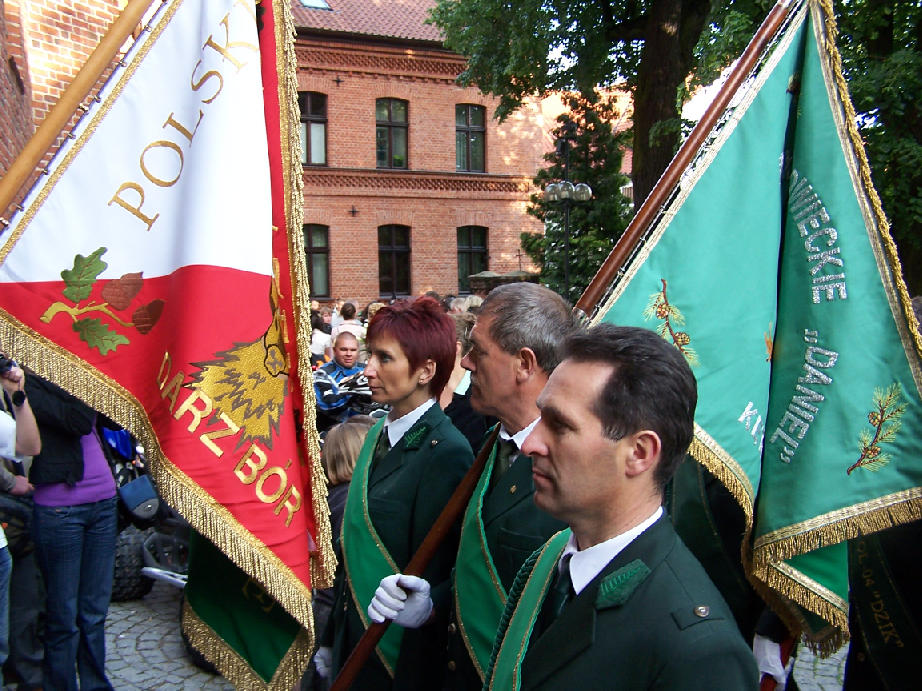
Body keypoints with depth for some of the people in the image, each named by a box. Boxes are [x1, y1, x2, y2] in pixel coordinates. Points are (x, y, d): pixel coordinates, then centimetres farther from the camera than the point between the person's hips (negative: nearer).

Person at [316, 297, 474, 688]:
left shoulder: (447, 452, -21)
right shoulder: (380, 434, 3)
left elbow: (433, 572, -18)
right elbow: (357, 545, 10)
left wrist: (426, 607, -38)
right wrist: (332, 639, 14)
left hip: (401, 654, -7)